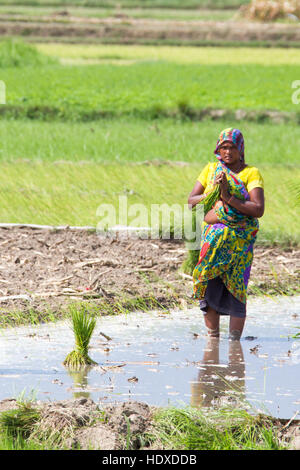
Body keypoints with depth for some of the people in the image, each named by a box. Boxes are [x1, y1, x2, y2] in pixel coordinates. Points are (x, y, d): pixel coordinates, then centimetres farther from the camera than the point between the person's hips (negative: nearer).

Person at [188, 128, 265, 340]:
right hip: (212, 236, 3)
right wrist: (212, 193, -9)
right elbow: (191, 201, 8)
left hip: (240, 240, -3)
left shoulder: (251, 173, -1)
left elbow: (258, 209, -12)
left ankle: (235, 338, 2)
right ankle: (212, 336, 11)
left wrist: (229, 198, -17)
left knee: (235, 290, -5)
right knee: (209, 289, 0)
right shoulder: (211, 169, 11)